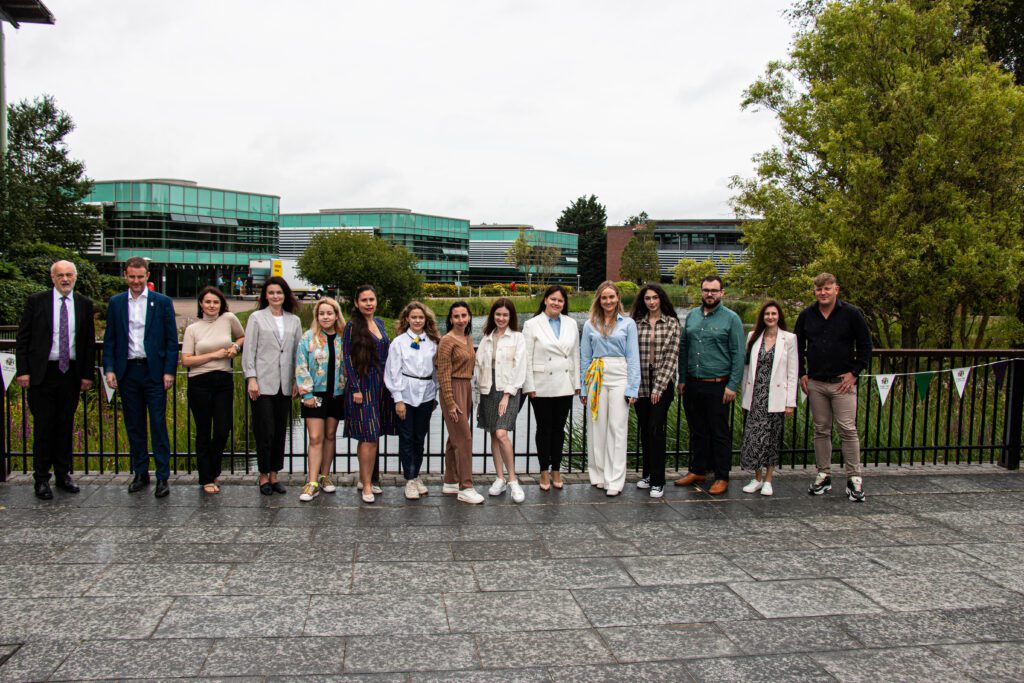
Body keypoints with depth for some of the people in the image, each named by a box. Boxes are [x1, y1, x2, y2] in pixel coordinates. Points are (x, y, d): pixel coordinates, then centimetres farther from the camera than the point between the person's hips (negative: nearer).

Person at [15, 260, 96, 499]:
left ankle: (63, 474, 21)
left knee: (65, 426, 10)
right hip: (42, 372, -2)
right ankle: (42, 479, 11)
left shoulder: (84, 304, 6)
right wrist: (22, 371, -7)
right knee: (43, 426, 1)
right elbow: (22, 338, 0)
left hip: (71, 372, 2)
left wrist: (87, 374, 4)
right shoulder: (36, 301, 0)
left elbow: (89, 342, 8)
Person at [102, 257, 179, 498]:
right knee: (134, 426, 9)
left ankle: (162, 477, 2)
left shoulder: (162, 302, 1)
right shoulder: (116, 303, 9)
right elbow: (109, 340, 9)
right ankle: (140, 473, 20)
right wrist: (109, 369, -2)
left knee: (158, 426, -3)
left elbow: (171, 340, 0)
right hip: (127, 372, 3)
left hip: (154, 371, -3)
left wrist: (169, 371, -7)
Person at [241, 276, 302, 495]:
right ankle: (263, 476, 10)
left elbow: (298, 351, 11)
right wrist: (251, 378, -9)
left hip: (285, 384, 3)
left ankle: (274, 475, 17)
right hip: (263, 383, -3)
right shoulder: (256, 318, 3)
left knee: (280, 431, 7)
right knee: (265, 431, -3)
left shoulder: (294, 320, 11)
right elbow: (249, 350, -1)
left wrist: (297, 380, 5)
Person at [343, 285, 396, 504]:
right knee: (369, 437, -8)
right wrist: (355, 388, -14)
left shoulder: (379, 323, 13)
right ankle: (367, 485, -1)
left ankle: (365, 477, 22)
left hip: (381, 385, 6)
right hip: (363, 385, -6)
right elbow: (348, 358, -9)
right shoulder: (353, 326, -6)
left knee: (372, 436, 11)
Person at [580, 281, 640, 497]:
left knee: (617, 428, -2)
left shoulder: (628, 323, 5)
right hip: (596, 379, 2)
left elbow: (633, 357, 2)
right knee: (597, 428, 6)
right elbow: (585, 357, 11)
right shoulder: (590, 325, 10)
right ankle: (599, 474, 18)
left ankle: (615, 480, 3)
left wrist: (632, 388, -6)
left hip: (619, 378, -2)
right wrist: (584, 388, 7)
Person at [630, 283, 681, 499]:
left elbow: (671, 356, -5)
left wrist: (659, 386, -10)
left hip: (662, 383, -3)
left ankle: (658, 481, -1)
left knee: (656, 429, -8)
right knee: (644, 430, 10)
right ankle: (647, 474, 24)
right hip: (641, 383, 3)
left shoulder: (672, 323, 0)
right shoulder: (636, 323, 6)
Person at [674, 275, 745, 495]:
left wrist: (732, 385, -12)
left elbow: (738, 355, -6)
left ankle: (722, 478, 12)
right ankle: (698, 471, 26)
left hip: (717, 386, -4)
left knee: (719, 433, 2)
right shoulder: (691, 316, 10)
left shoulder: (731, 319, -3)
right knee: (697, 431, 14)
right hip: (692, 385, 5)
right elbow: (683, 349, 14)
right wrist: (682, 379, 10)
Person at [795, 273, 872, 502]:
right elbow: (798, 346, 16)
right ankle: (824, 476, 17)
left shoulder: (851, 313, -3)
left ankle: (854, 479, 3)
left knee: (847, 430, -5)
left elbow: (865, 345, 1)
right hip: (815, 383, 3)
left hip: (842, 382, -3)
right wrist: (802, 374, 9)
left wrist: (854, 373, -5)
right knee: (821, 430, 9)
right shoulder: (806, 315, 6)